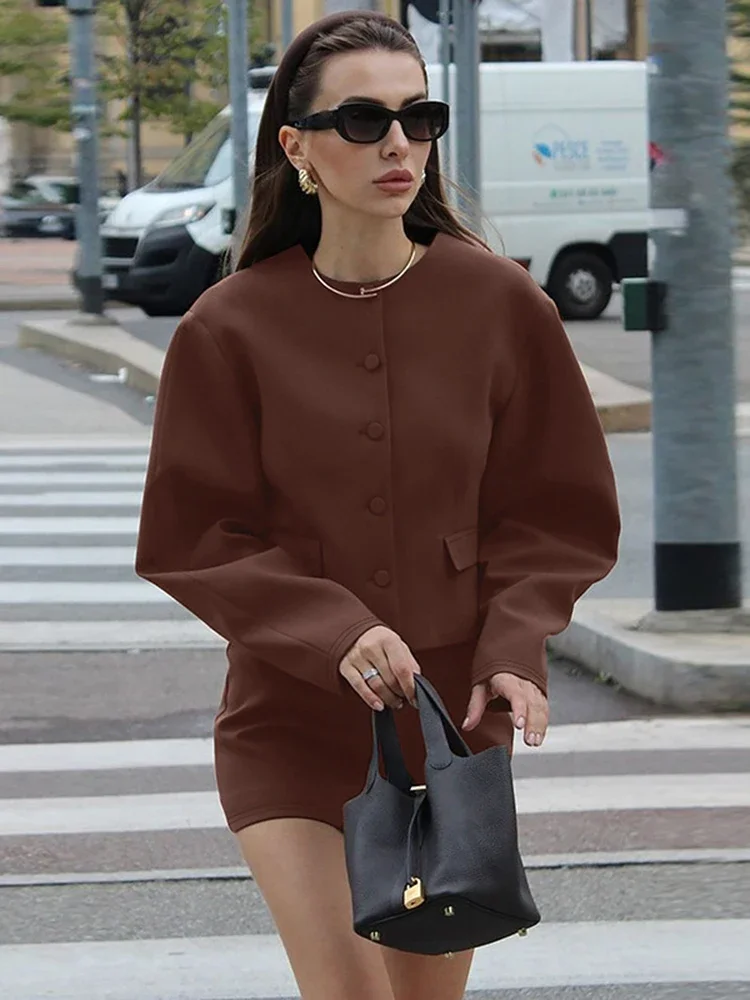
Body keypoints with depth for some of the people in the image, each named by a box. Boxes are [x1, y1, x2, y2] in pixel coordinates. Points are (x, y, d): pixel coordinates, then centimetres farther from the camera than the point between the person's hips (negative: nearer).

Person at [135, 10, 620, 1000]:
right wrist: (332, 633, -18)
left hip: (451, 715, 2)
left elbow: (557, 513, 5)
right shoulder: (232, 326, -6)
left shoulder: (501, 305, -2)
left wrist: (513, 652, -11)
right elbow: (195, 539, -3)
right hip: (289, 721, -2)